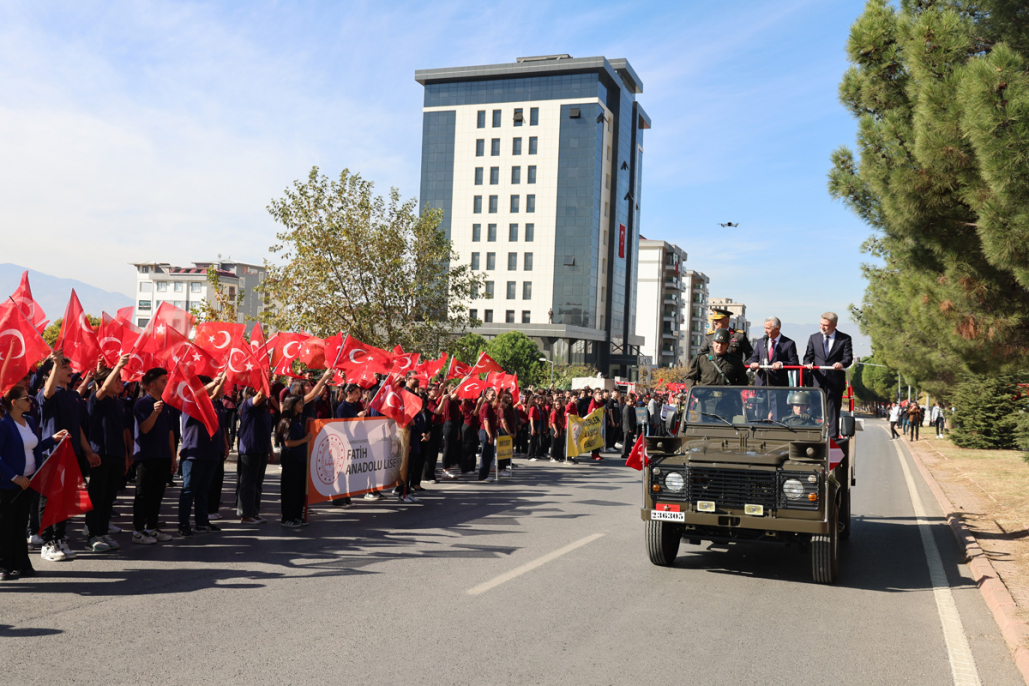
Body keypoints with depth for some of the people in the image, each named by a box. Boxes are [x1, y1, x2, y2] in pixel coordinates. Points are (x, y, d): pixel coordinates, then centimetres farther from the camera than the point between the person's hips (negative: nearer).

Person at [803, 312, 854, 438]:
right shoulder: (813, 338, 12)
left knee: (833, 409, 1)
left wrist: (842, 363, -26)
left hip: (835, 380, -2)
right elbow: (808, 356, 10)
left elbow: (848, 357, -4)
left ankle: (833, 436, 5)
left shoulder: (845, 339, 4)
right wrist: (808, 363, -13)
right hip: (818, 379, 2)